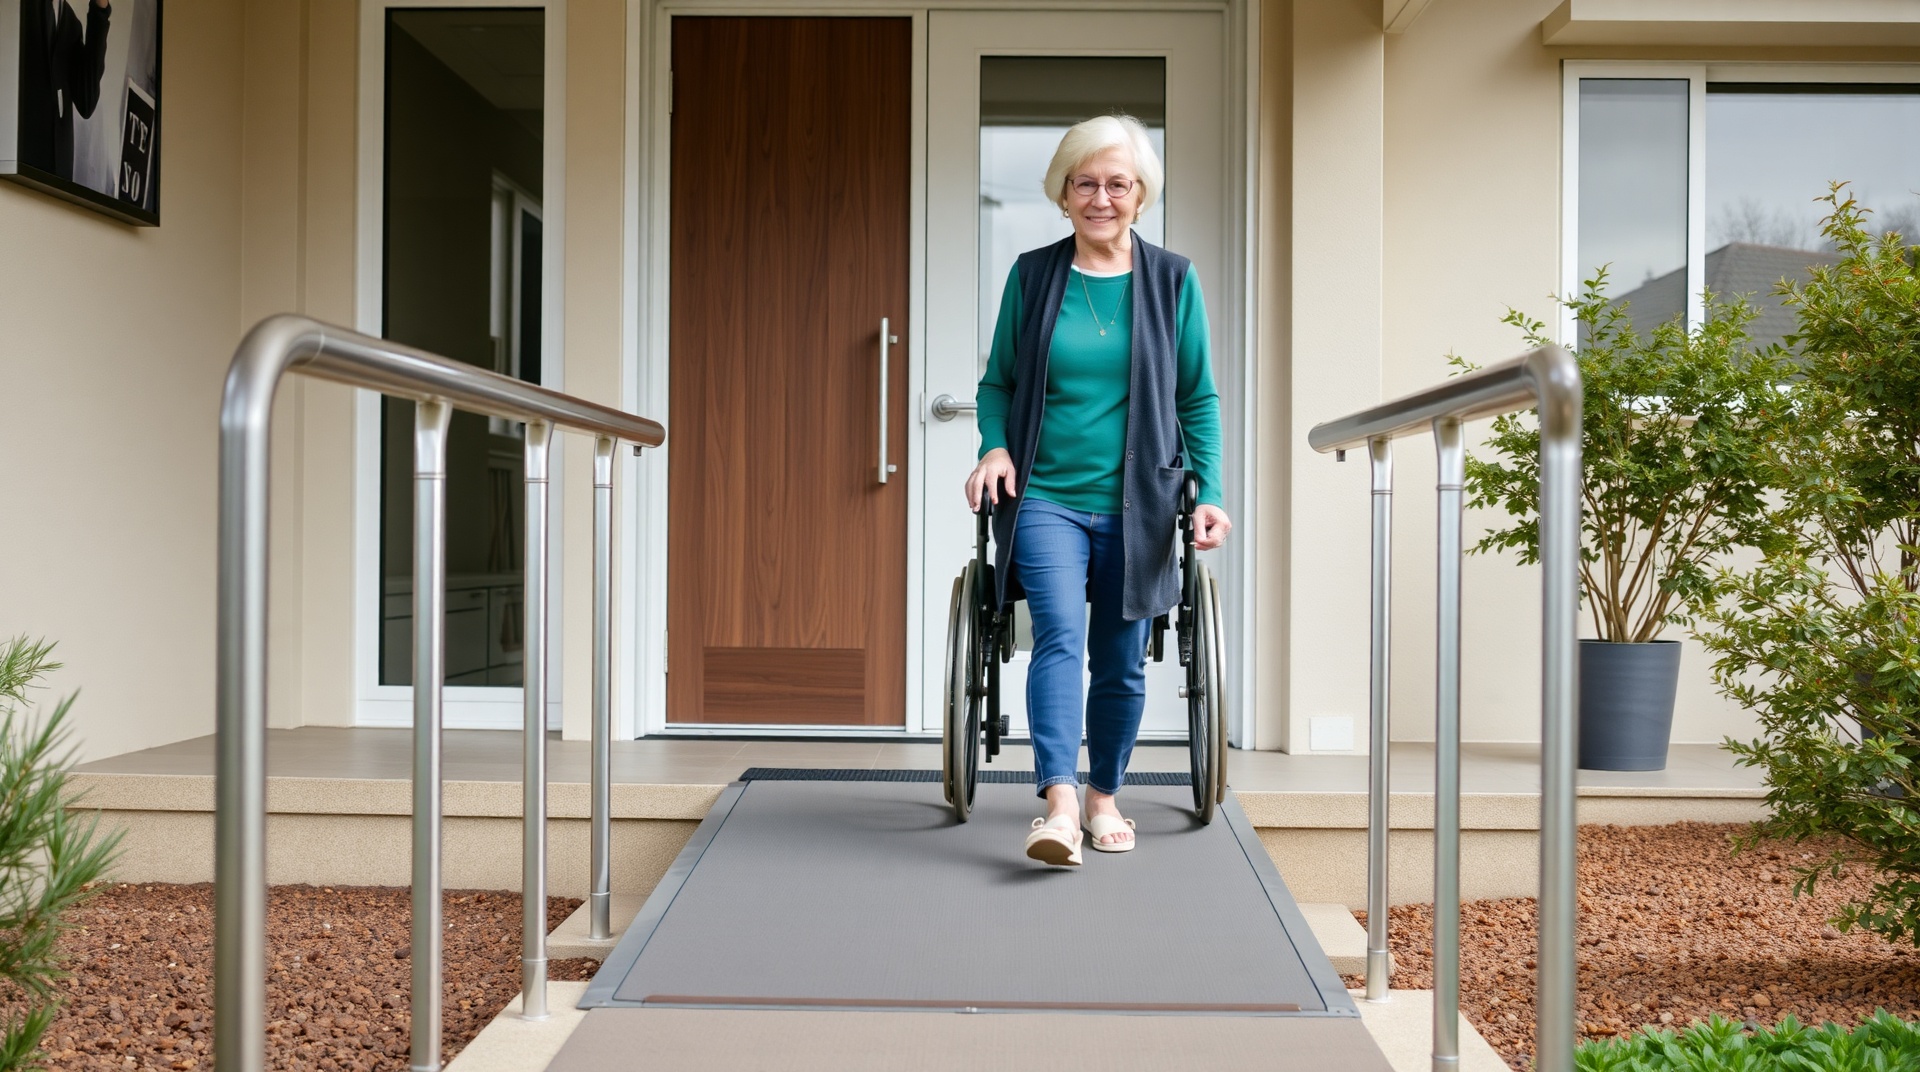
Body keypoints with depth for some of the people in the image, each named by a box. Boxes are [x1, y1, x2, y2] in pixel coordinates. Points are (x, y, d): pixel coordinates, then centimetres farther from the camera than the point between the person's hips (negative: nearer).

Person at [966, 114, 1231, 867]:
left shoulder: (1173, 280, 4)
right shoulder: (1032, 275, 4)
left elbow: (1198, 398, 7)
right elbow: (998, 381, 11)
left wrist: (1209, 493, -2)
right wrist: (994, 448, -8)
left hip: (1135, 506, 1)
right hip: (1045, 498, -1)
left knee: (1122, 662, 7)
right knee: (1060, 635, -21)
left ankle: (1104, 795, 27)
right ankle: (1059, 802, -24)